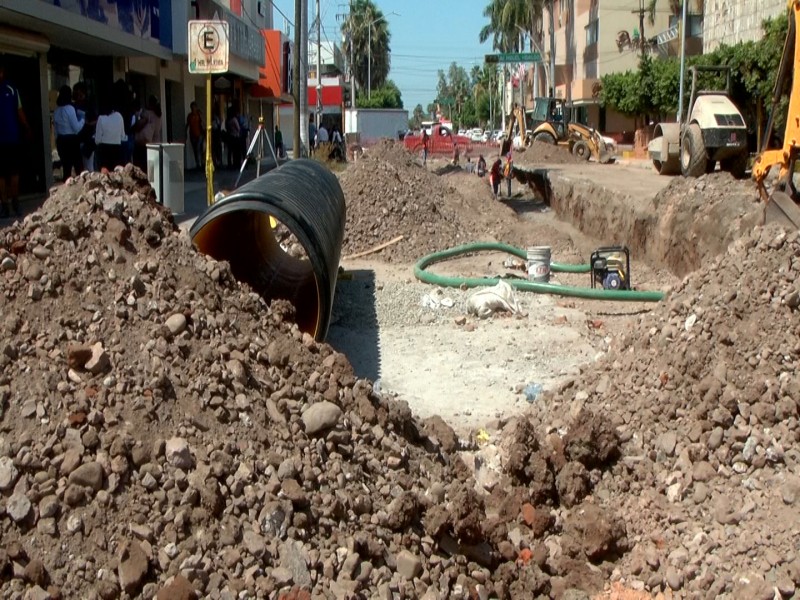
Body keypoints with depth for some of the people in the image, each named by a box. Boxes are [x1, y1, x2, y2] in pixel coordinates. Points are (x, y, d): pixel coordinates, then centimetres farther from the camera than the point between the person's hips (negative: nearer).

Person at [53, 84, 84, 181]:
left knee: (66, 167, 10)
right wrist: (82, 120, 4)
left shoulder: (56, 110, 7)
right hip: (71, 140, -7)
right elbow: (76, 128, -13)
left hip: (61, 140, 7)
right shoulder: (69, 108, -13)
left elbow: (55, 127, 15)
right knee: (78, 166, 0)